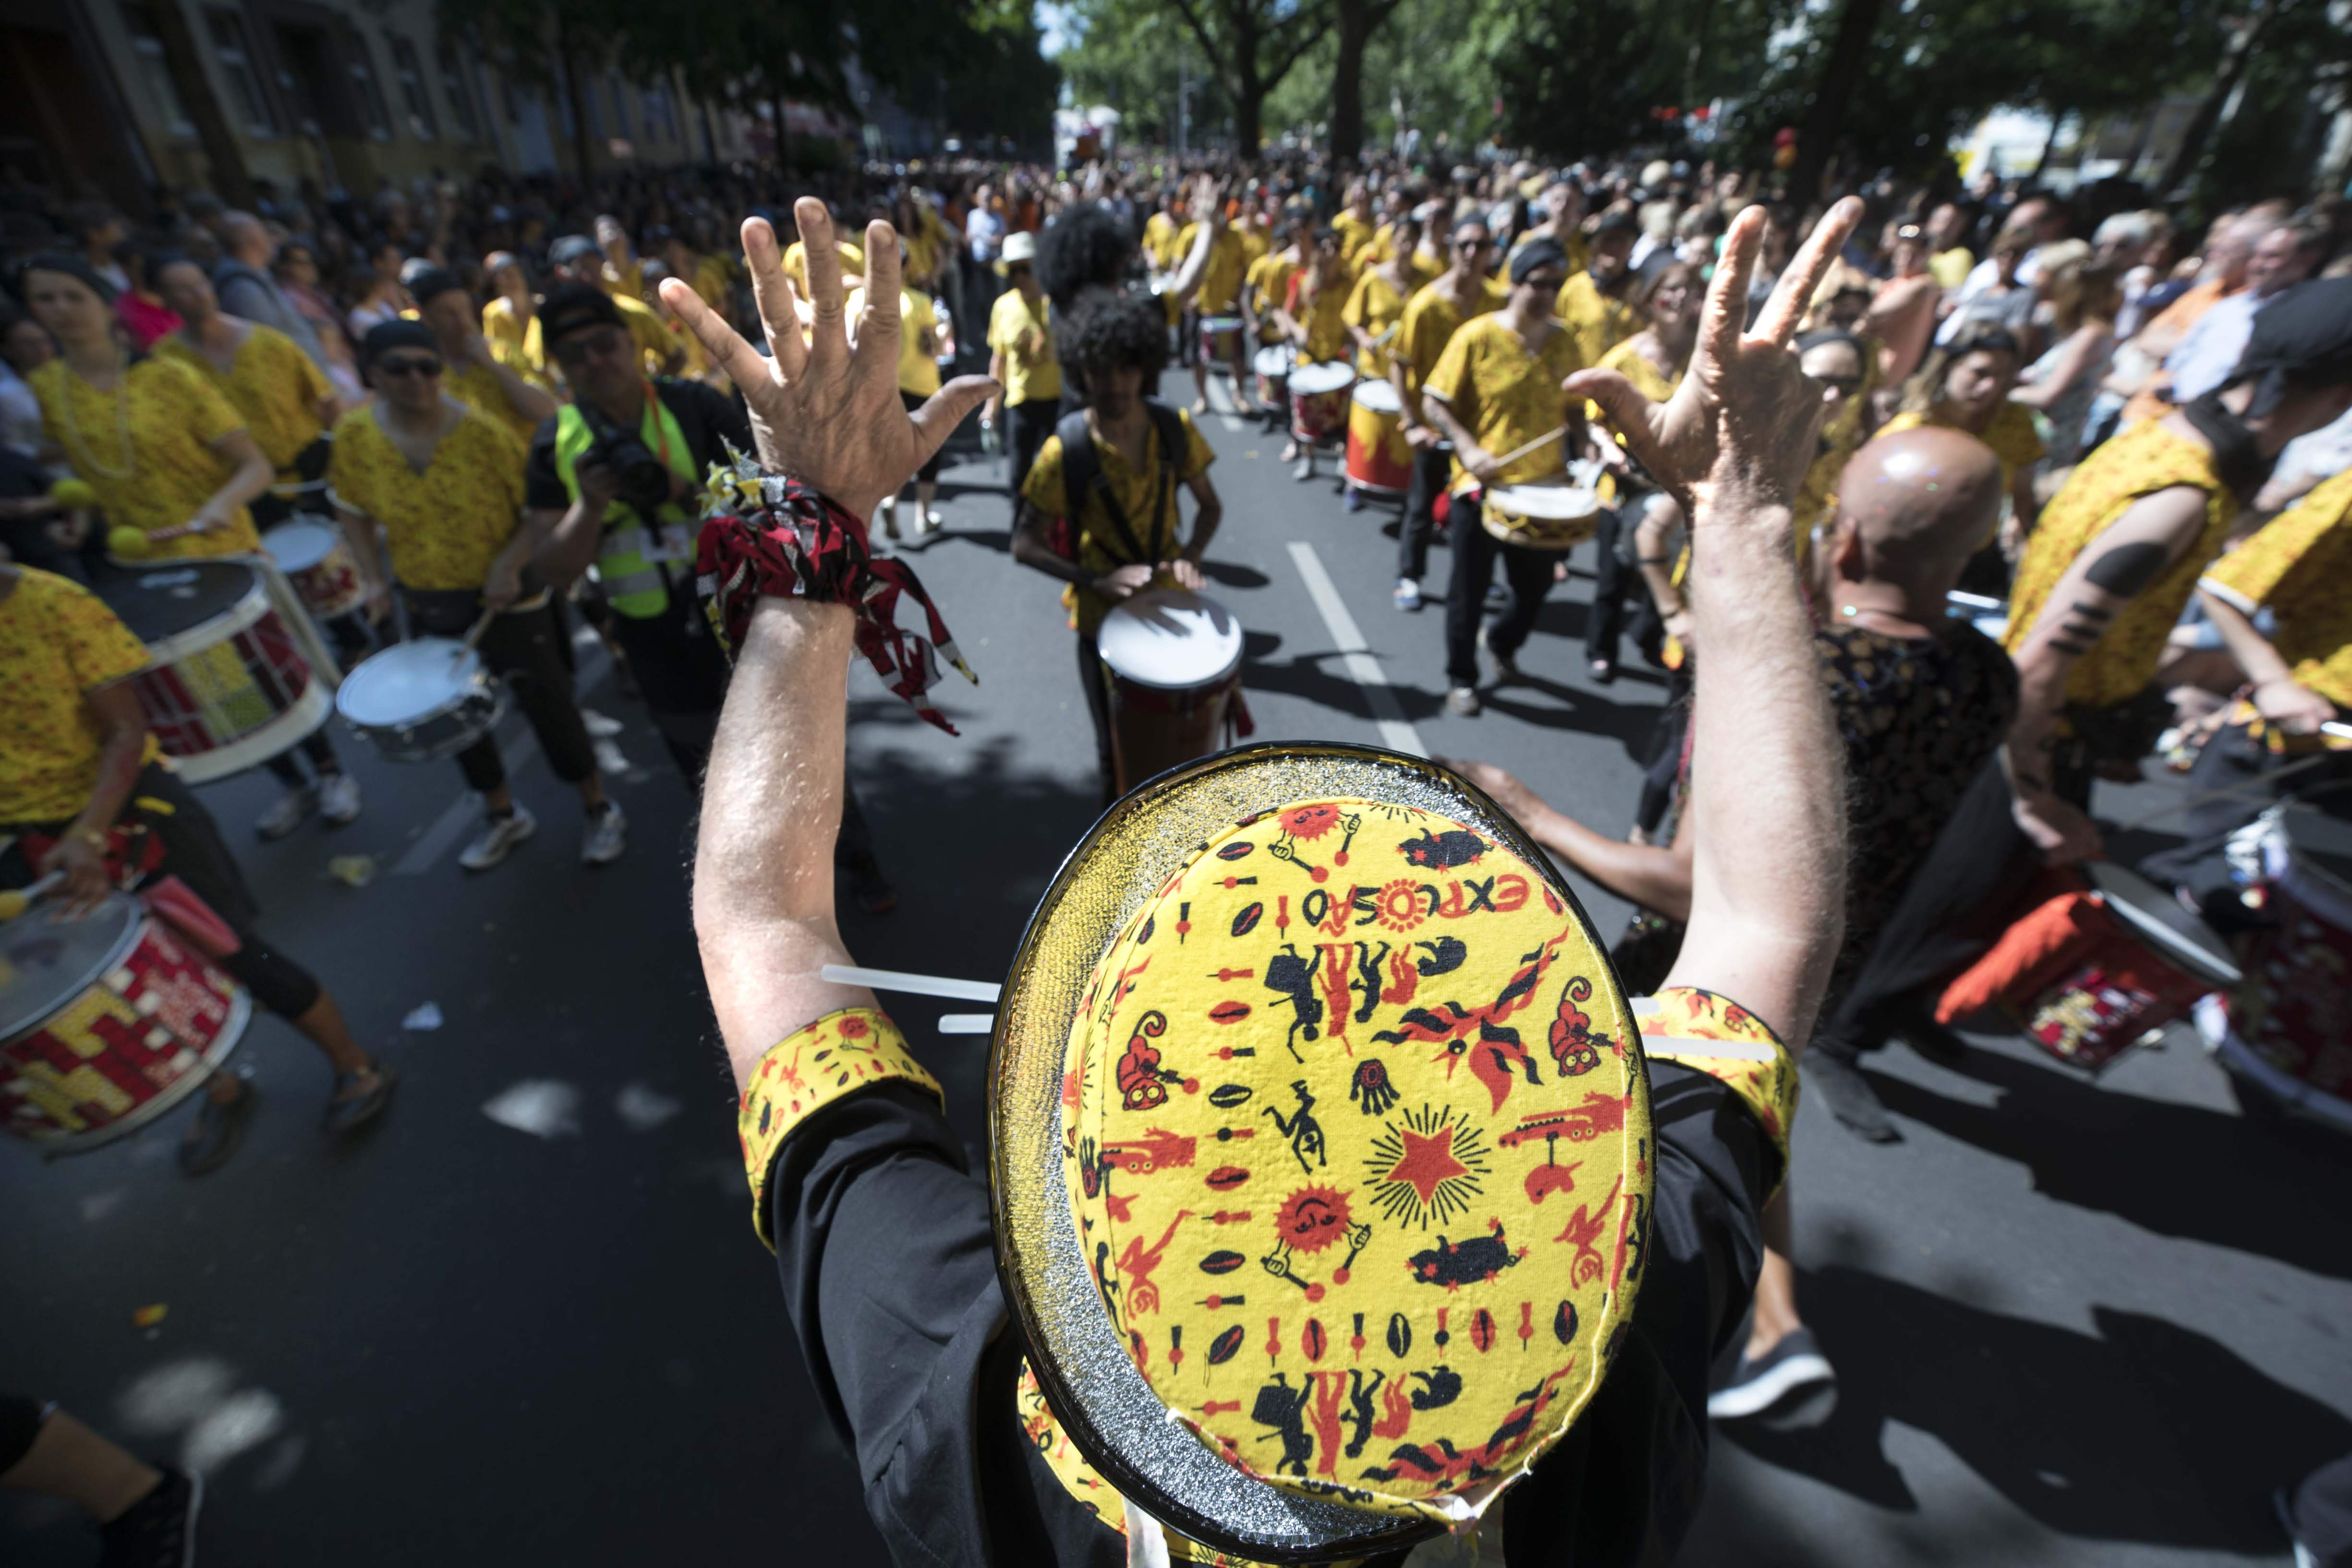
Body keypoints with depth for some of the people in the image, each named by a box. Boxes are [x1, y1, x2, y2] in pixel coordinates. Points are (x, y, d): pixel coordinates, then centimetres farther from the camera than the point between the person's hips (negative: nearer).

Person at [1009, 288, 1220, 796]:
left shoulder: (1175, 429, -9)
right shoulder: (1066, 449, -18)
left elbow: (1209, 506, 4)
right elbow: (1024, 546, -15)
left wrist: (1189, 557, -17)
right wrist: (1097, 581, -29)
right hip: (1104, 618, -2)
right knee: (1115, 744, 11)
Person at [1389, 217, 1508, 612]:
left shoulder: (1500, 299, -2)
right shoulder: (1425, 305, -15)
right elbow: (1399, 366, -12)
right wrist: (1411, 424, -17)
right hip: (1435, 422, -4)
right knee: (1422, 504, 7)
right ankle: (1408, 578, 21)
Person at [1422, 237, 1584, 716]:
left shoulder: (1563, 341, 6)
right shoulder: (1477, 336, -9)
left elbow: (1572, 406, 17)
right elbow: (1434, 402, -8)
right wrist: (1468, 448, -21)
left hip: (1544, 487, 5)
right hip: (1481, 487, -4)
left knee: (1535, 586, 13)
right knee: (1470, 590, 6)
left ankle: (1502, 642, 44)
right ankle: (1461, 678, 24)